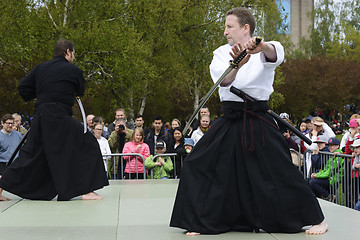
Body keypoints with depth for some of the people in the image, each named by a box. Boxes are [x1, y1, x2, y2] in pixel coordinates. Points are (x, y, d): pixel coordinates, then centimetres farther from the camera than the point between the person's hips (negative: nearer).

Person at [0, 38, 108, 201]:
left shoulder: (41, 68, 13)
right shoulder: (73, 70, -2)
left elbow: (23, 87, 13)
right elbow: (81, 92, 13)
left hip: (40, 118, 7)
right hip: (60, 118, -6)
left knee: (31, 153, 15)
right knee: (86, 145, 2)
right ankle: (86, 190, -3)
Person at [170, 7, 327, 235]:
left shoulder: (263, 52, 0)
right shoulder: (222, 53, 7)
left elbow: (275, 53, -27)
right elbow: (223, 80, -13)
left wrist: (262, 46, -51)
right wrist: (237, 64, -35)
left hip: (258, 122, -4)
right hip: (230, 121, 4)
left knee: (281, 171, -5)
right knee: (197, 165, -2)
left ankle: (317, 219, 12)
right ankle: (200, 223, 12)